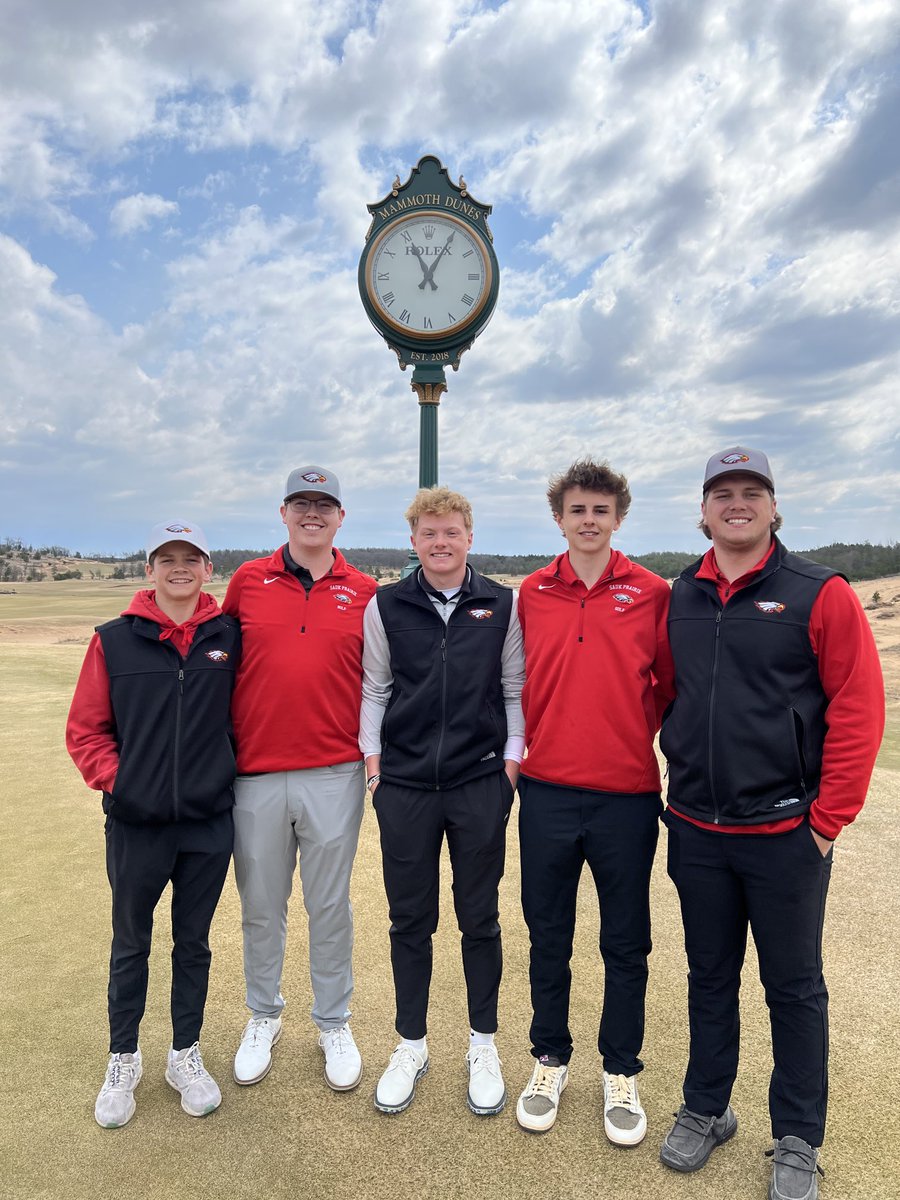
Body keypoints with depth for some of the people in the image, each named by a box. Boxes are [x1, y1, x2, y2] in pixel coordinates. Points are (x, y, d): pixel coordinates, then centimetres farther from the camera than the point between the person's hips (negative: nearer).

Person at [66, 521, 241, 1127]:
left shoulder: (230, 637, -2)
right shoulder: (115, 640, -3)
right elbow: (85, 730, 1)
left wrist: (229, 773, -1)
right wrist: (115, 779, -8)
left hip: (209, 823, 1)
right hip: (136, 825, 0)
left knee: (194, 943, 16)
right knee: (131, 945, 16)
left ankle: (186, 1056, 36)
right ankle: (123, 1061, 38)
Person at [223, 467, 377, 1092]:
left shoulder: (363, 592, 2)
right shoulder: (248, 581, 3)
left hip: (334, 776, -1)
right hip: (255, 775, 1)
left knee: (331, 906, 12)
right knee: (261, 906, 15)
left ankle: (334, 1024, 33)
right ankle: (264, 1017, 38)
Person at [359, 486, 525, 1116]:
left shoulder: (503, 604, 1)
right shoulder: (386, 606, 2)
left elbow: (514, 689, 5)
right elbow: (375, 688, 7)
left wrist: (513, 757, -1)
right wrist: (373, 756, 0)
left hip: (481, 782, 0)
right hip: (404, 783, 1)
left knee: (480, 918, 11)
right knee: (410, 920, 12)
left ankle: (483, 1044, 32)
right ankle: (411, 1046, 32)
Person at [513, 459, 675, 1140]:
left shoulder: (652, 593, -3)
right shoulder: (533, 594, 3)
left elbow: (670, 684, 3)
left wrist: (638, 735, -1)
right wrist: (531, 742, 5)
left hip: (627, 794, -1)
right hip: (547, 791, 2)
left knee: (626, 944, 13)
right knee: (548, 937, 15)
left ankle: (622, 1073, 34)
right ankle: (550, 1063, 36)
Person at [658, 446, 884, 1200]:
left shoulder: (820, 594, -8)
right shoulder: (681, 599, 4)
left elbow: (858, 710, -10)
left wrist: (828, 819, -11)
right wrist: (678, 784, 8)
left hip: (786, 833, -3)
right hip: (696, 830, 4)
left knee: (794, 987, 13)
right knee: (710, 978, 18)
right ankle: (705, 1111, 38)